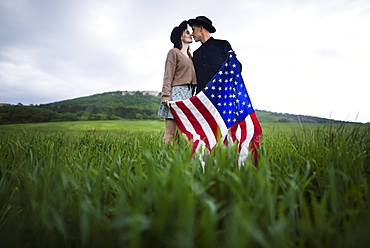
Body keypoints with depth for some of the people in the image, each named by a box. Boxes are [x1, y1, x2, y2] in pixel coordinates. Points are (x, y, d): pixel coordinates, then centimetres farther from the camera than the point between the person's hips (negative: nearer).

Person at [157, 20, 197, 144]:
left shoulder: (189, 56, 25)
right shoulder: (174, 52, 3)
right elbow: (168, 76, -6)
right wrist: (166, 96, -17)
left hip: (188, 93, 7)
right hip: (177, 91, -7)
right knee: (170, 133, -11)